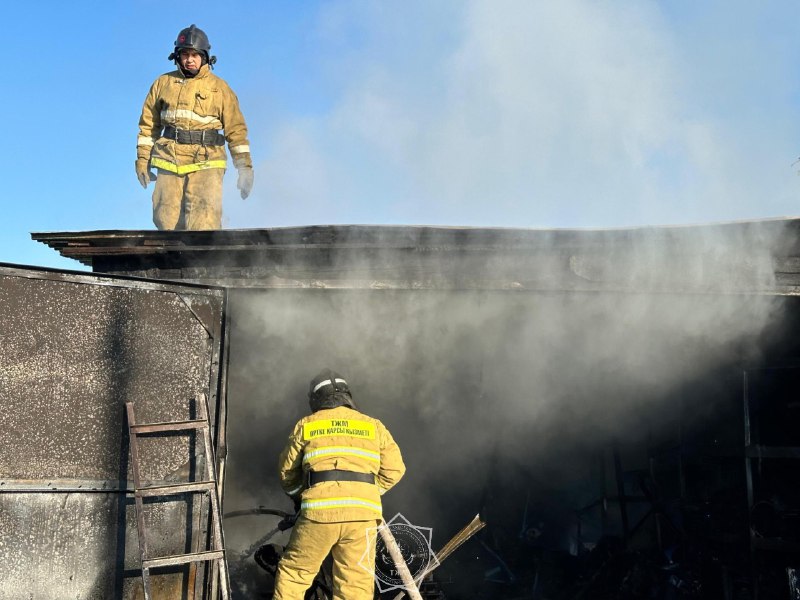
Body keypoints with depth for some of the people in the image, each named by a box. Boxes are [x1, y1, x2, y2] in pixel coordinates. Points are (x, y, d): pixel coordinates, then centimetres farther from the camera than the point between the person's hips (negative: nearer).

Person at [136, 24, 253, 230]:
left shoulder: (219, 87, 8)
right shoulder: (163, 83, 14)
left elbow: (236, 129, 7)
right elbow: (148, 124, 18)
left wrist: (245, 168, 2)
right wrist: (143, 159, 12)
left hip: (206, 162, -2)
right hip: (170, 161, 3)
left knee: (203, 221, -16)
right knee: (167, 220, -1)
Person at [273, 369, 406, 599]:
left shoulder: (305, 425, 17)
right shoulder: (373, 426, 18)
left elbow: (287, 471, 22)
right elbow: (394, 469, 14)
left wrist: (299, 498, 40)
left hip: (319, 511, -1)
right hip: (362, 513, 1)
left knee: (292, 573, 14)